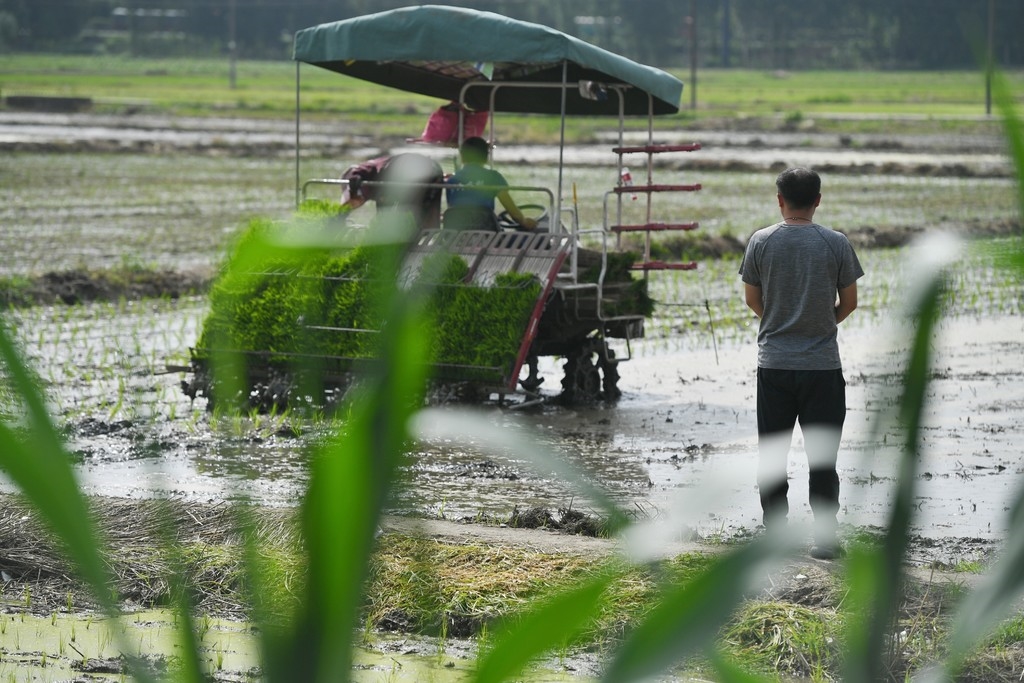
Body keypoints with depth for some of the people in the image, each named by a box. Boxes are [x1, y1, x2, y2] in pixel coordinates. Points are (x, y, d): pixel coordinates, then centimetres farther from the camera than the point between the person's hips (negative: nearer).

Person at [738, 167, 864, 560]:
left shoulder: (761, 242, -4)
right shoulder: (836, 244, -5)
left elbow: (752, 299, 5)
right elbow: (849, 302, 3)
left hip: (773, 364, 1)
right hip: (823, 365, -1)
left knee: (772, 455, 9)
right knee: (822, 457, 5)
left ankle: (775, 536, 11)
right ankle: (825, 538, 5)